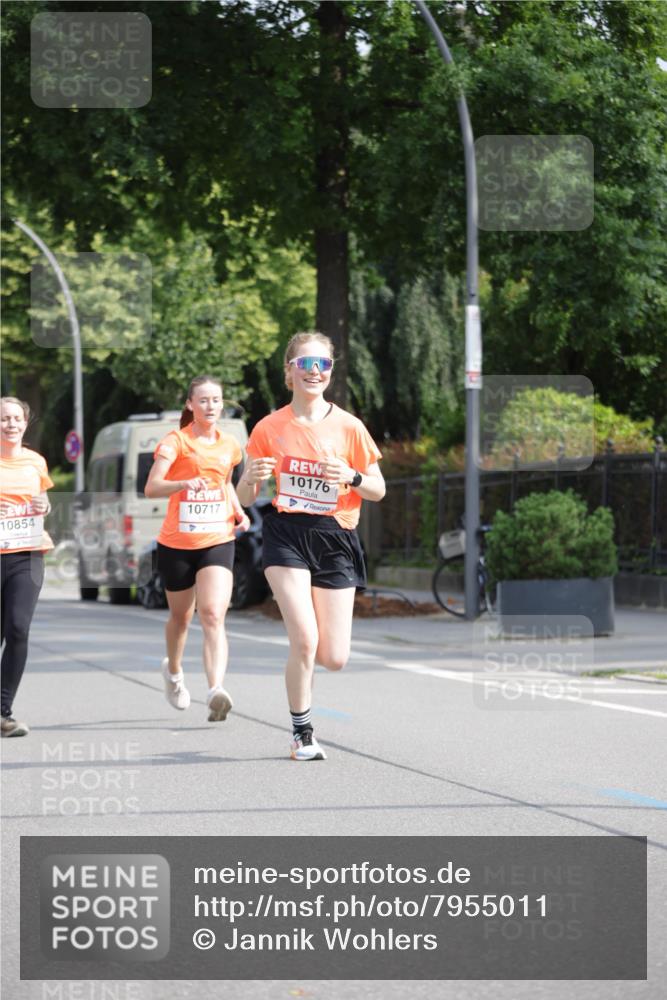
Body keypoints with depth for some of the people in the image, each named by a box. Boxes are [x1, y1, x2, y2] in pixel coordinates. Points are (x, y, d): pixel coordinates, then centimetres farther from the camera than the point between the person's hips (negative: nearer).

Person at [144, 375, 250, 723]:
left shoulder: (230, 445, 7)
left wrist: (239, 513, 10)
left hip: (217, 542, 1)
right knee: (181, 617, 17)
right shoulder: (176, 442, -7)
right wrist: (185, 484, -38)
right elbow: (151, 487, -20)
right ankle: (174, 671, 47)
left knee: (213, 616, -19)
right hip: (176, 544, -1)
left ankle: (216, 690, -32)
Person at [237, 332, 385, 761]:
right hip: (287, 536, -1)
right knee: (305, 639, -18)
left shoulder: (349, 427, 1)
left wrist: (352, 478, -16)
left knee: (334, 658, -3)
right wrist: (253, 478, -17)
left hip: (335, 538, 1)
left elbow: (378, 490, 6)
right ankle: (302, 734, 2)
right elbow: (245, 497, 7)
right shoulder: (269, 428, 2)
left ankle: (301, 659, 34)